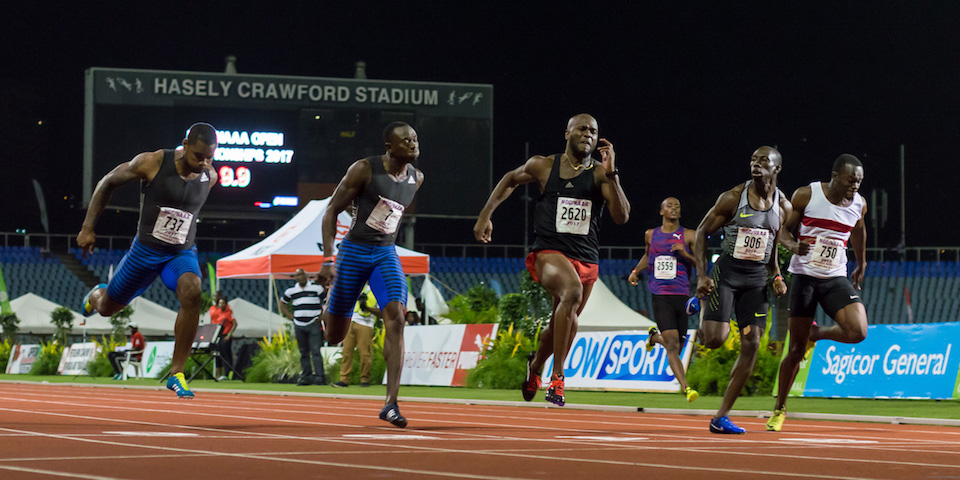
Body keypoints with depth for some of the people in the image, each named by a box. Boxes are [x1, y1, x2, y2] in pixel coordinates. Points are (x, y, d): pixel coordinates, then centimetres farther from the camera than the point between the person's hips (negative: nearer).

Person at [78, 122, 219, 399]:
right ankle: (95, 296, 58)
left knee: (191, 293, -31)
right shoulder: (152, 163, -20)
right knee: (107, 308, 15)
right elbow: (108, 182, -7)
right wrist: (88, 228, -9)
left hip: (182, 253, 1)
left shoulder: (210, 177, -9)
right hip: (146, 250, -1)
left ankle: (177, 374, -24)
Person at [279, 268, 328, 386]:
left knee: (315, 351, -12)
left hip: (314, 324, -4)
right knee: (304, 353, 6)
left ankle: (320, 377, -14)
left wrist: (322, 316, 0)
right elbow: (282, 304, 24)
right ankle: (306, 377, 10)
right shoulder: (291, 291, 11)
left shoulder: (316, 288, 3)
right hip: (299, 325, 4)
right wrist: (291, 317, 11)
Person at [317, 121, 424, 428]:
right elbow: (332, 210, -9)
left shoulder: (417, 178, 4)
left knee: (396, 319, -20)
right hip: (354, 251, -3)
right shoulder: (365, 170, -13)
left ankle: (391, 403, -23)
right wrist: (328, 259, -16)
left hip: (386, 254, 4)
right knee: (335, 335, 2)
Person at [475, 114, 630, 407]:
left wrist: (611, 174, -19)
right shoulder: (543, 166, 2)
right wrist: (485, 215, 16)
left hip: (587, 259, 3)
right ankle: (557, 376, -29)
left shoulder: (600, 174, 0)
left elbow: (621, 217, -11)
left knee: (562, 325, 15)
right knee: (573, 291, -34)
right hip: (549, 252, -3)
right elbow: (511, 179, 22)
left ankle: (536, 365, 51)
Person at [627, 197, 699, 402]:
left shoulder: (689, 236, 4)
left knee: (674, 345, 10)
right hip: (660, 296, -1)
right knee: (672, 343, -16)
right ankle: (685, 387, -19)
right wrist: (636, 271, 19)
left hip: (682, 295, 1)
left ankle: (655, 336, 45)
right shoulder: (650, 235, 11)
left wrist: (686, 254, -14)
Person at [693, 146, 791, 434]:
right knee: (715, 339, -18)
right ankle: (701, 304, 20)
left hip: (756, 280, 4)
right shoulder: (733, 198, -8)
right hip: (726, 272, -3)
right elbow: (702, 232, -2)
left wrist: (777, 277, 2)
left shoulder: (783, 207, 4)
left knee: (751, 345, -6)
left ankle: (721, 417, 0)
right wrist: (701, 276, -11)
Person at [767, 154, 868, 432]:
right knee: (796, 349, -1)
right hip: (804, 276, -3)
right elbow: (783, 228, -1)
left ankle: (816, 334, 13)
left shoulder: (859, 204, 1)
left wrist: (861, 265, 30)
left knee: (858, 332, -20)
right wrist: (793, 245, -22)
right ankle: (779, 409, 17)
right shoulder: (806, 195, -10)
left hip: (836, 278, 3)